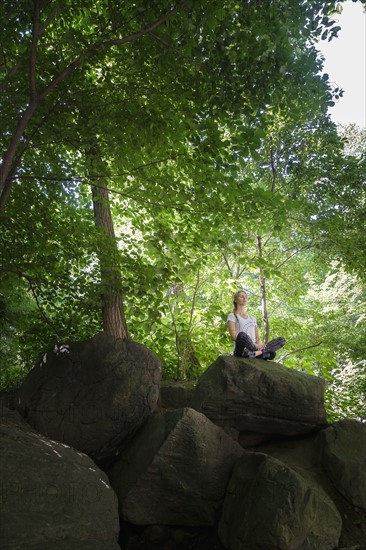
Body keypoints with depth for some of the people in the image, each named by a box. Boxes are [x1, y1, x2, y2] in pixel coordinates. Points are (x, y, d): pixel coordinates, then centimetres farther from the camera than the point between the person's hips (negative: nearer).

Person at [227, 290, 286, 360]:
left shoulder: (252, 318, 28)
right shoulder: (232, 316, 10)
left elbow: (257, 337, 19)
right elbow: (233, 336, -5)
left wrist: (259, 345, -7)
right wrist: (253, 344, -17)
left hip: (253, 348, 6)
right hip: (241, 351, -6)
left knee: (282, 340, -11)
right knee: (242, 335, -40)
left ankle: (255, 353, -33)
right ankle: (263, 352, -24)